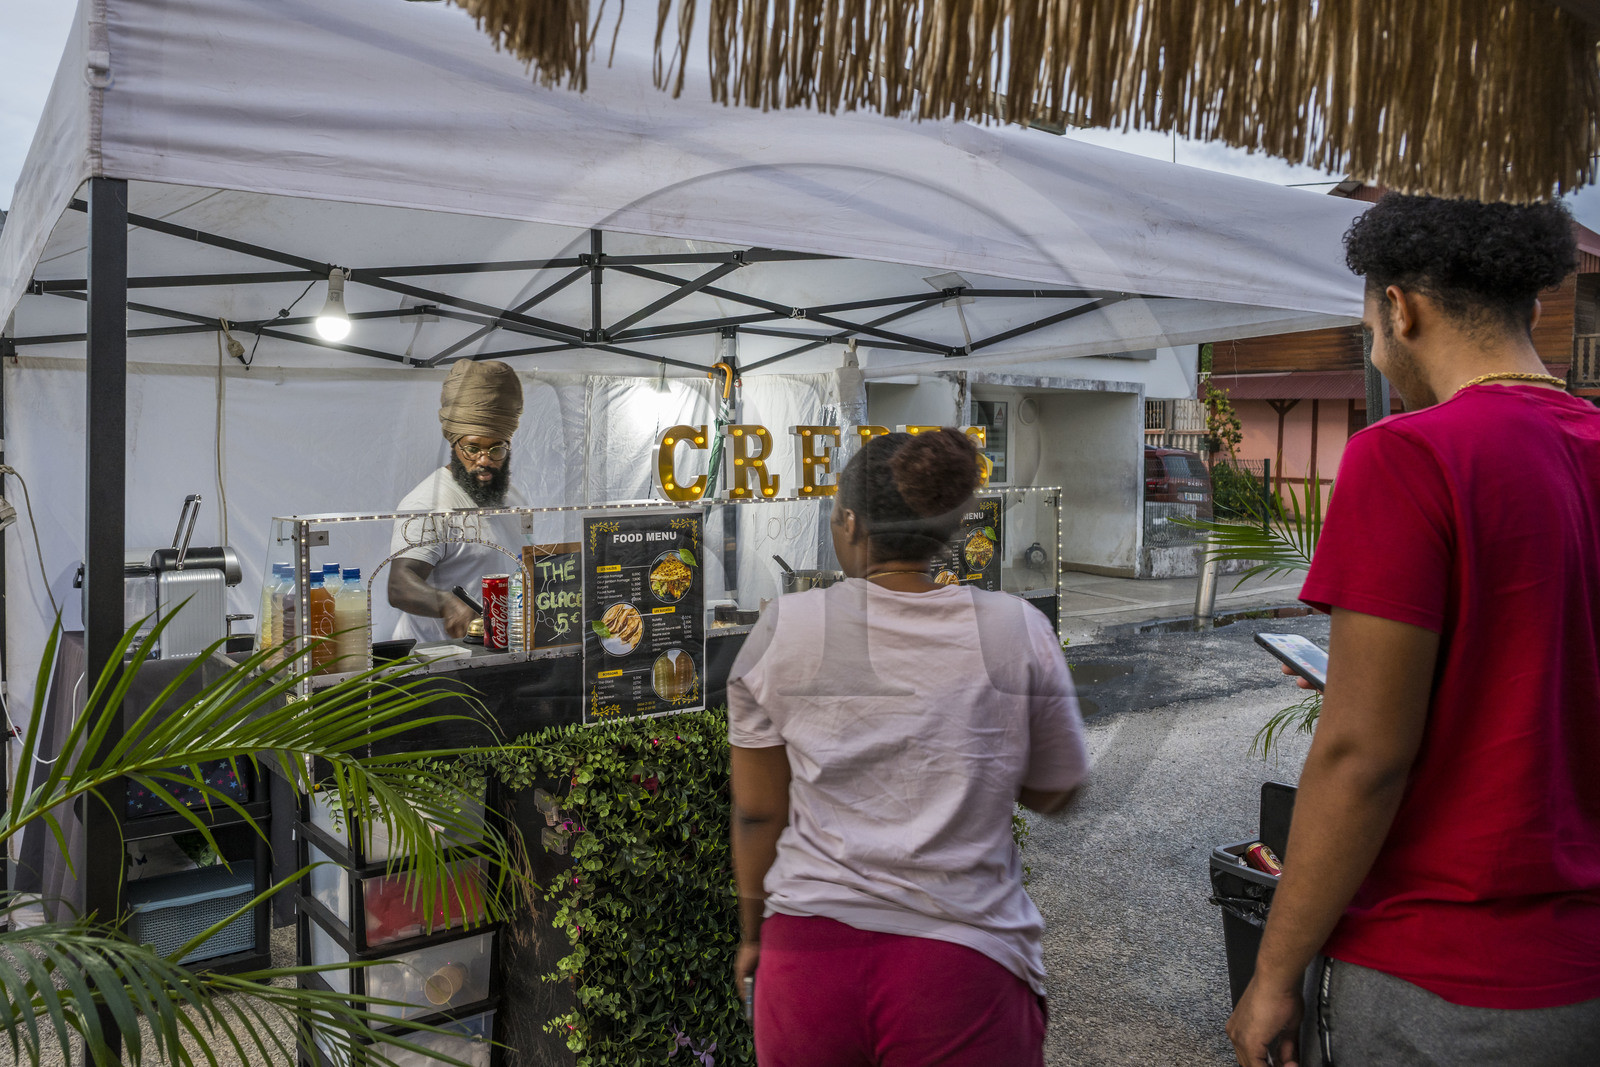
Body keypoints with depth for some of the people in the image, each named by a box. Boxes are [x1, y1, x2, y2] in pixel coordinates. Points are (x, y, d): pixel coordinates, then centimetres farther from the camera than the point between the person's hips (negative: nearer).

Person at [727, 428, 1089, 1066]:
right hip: (964, 965, -1)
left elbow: (757, 812, 3)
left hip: (811, 953, 1)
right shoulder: (1020, 632, -5)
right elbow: (1054, 793, 8)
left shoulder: (784, 629, -5)